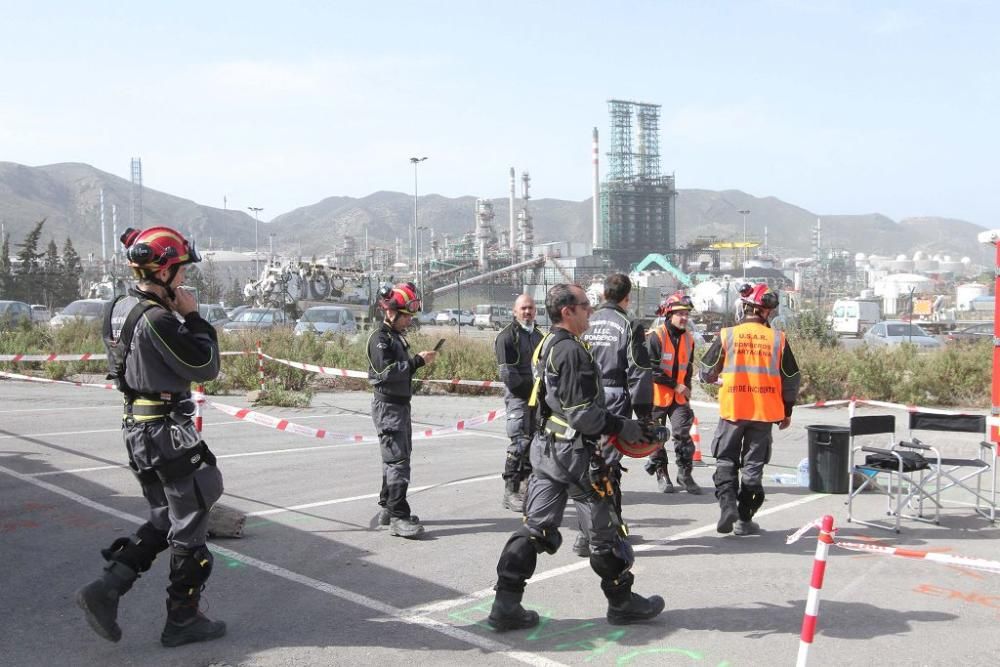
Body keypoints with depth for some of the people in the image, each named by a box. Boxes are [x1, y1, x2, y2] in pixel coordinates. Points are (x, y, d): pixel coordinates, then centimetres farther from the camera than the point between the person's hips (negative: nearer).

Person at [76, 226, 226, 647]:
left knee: (163, 522, 20)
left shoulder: (119, 310, 8)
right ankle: (183, 620, 15)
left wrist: (178, 316, 6)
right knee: (189, 526, 5)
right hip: (168, 432, -9)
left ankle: (105, 589, 12)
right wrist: (193, 317, -8)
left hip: (137, 429, 9)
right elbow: (205, 367, -16)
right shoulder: (156, 319, -21)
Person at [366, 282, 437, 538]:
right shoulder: (380, 338, -13)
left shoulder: (397, 336, 16)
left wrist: (419, 361, 6)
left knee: (397, 458, 15)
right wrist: (417, 361, -24)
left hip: (401, 404, 10)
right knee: (398, 460, -13)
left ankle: (387, 508, 25)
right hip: (387, 405, -10)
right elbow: (387, 371, -24)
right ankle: (398, 517, -14)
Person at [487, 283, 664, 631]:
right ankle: (622, 603, 22)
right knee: (604, 528, 7)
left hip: (545, 446, 9)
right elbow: (581, 412, -23)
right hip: (574, 452, -9)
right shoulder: (571, 350, -19)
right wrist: (621, 426, -11)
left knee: (536, 527, 9)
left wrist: (610, 423, 23)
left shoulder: (545, 346, 12)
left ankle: (506, 605, 7)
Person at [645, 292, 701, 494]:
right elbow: (651, 370, -17)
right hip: (657, 396, -4)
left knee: (683, 434, -5)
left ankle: (685, 474, 5)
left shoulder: (688, 339, 7)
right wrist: (675, 385, -16)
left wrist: (686, 390, 15)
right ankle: (661, 474, 20)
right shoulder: (655, 337, -14)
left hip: (679, 397, 4)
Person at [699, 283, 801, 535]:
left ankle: (727, 503, -7)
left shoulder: (727, 335, -5)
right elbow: (791, 379, 5)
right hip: (765, 411, 1)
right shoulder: (778, 339, -2)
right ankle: (744, 519, 13)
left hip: (732, 410, -1)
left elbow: (707, 373, 4)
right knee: (753, 464, 9)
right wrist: (787, 411, 18)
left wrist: (715, 377, 29)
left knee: (726, 460, 13)